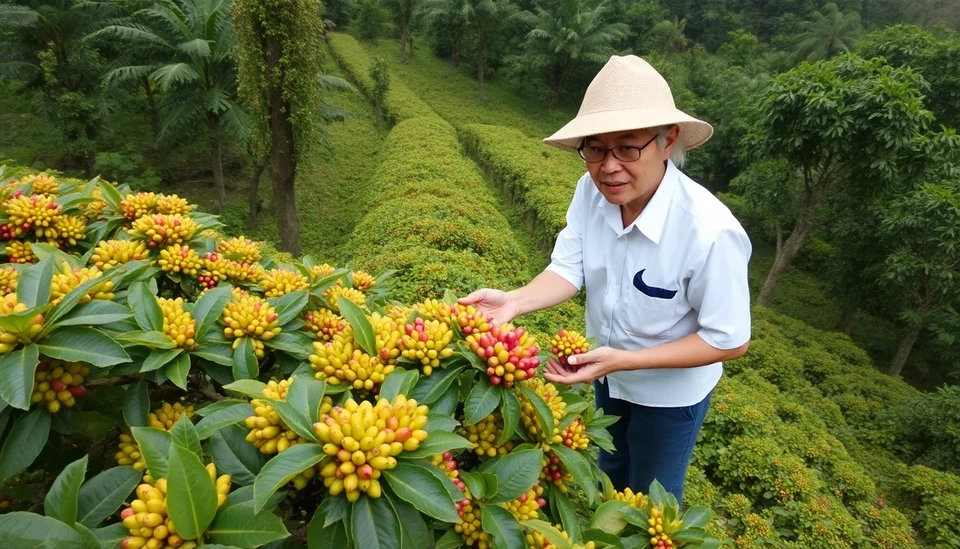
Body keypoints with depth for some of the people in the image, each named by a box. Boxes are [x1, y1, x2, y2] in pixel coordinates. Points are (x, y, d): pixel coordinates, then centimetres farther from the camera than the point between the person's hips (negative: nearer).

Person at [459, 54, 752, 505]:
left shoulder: (710, 231, -36)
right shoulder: (591, 190, -22)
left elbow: (729, 341, -26)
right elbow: (568, 270, -15)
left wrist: (623, 360, -34)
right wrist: (513, 301, -35)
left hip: (670, 391, -5)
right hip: (607, 374, 5)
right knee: (610, 477, 33)